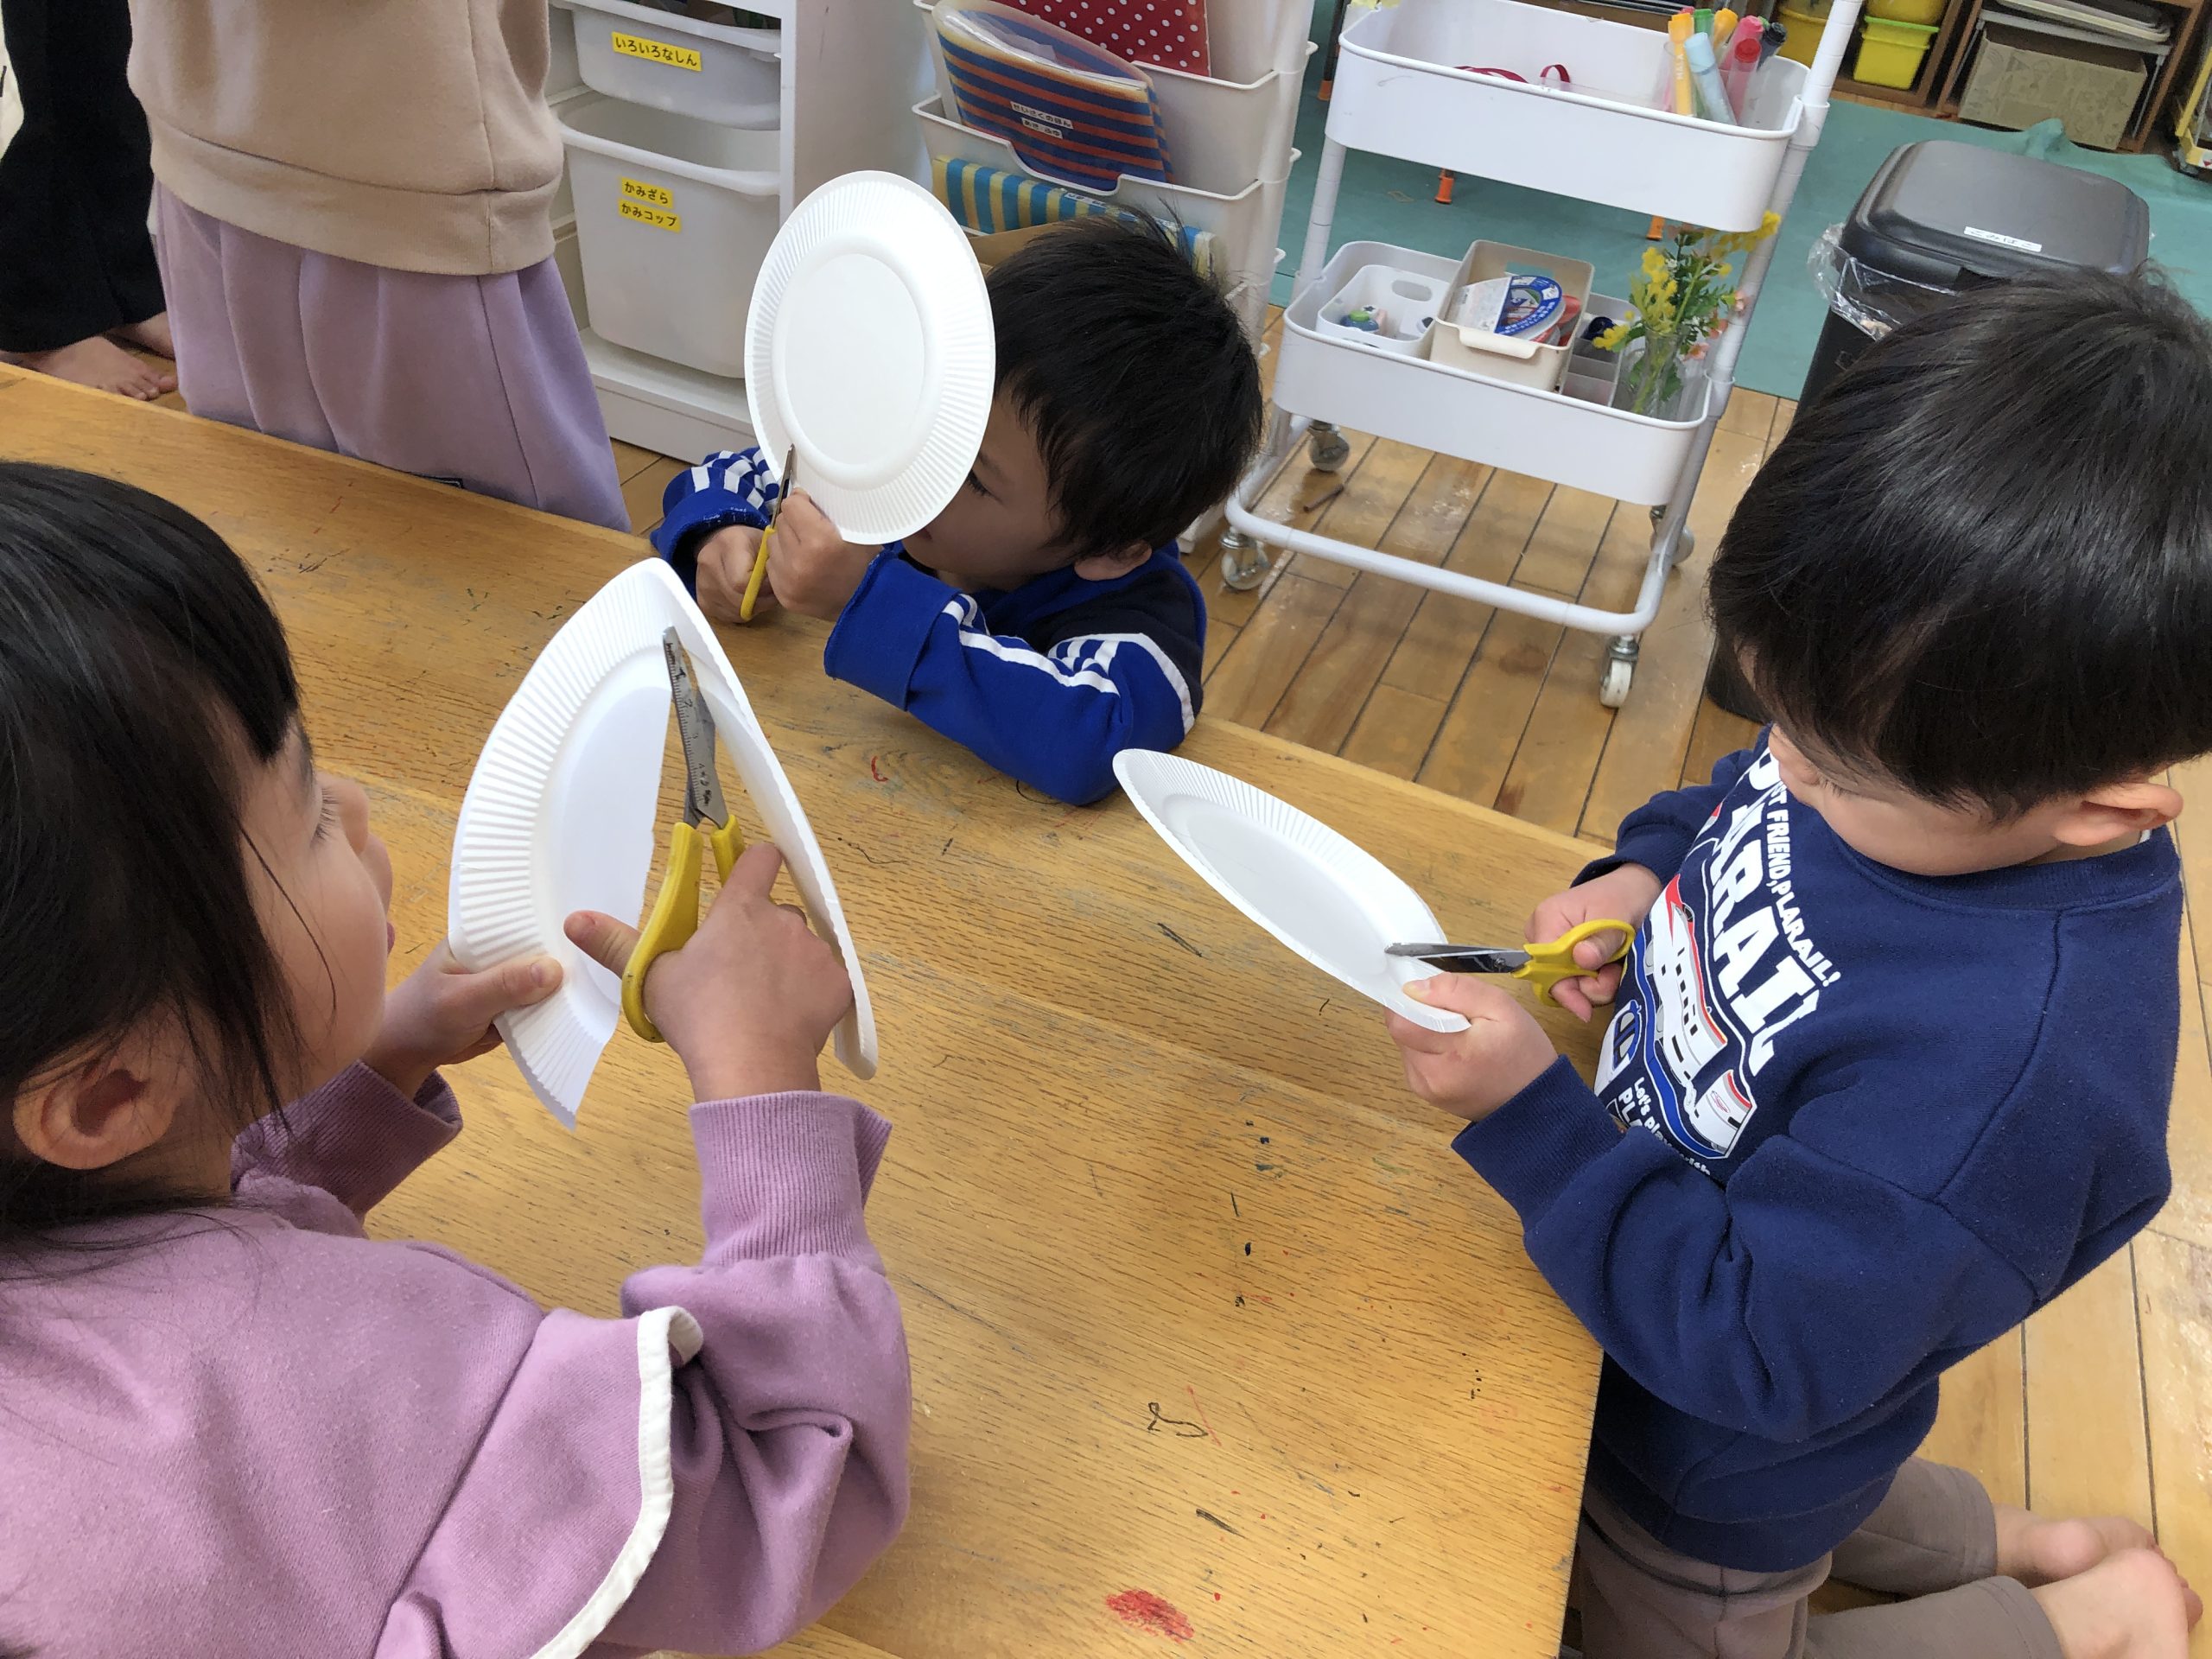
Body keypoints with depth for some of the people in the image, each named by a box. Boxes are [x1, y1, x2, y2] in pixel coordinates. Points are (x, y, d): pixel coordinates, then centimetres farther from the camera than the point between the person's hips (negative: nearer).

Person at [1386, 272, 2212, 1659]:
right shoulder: (1930, 767, -19)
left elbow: (1752, 1345, -34)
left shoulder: (2007, 1060, -43)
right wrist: (1645, 872, -15)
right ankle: (2008, 1541, 49)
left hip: (1708, 1457, -8)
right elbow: (1744, 805, 5)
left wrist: (1525, 1112, -37)